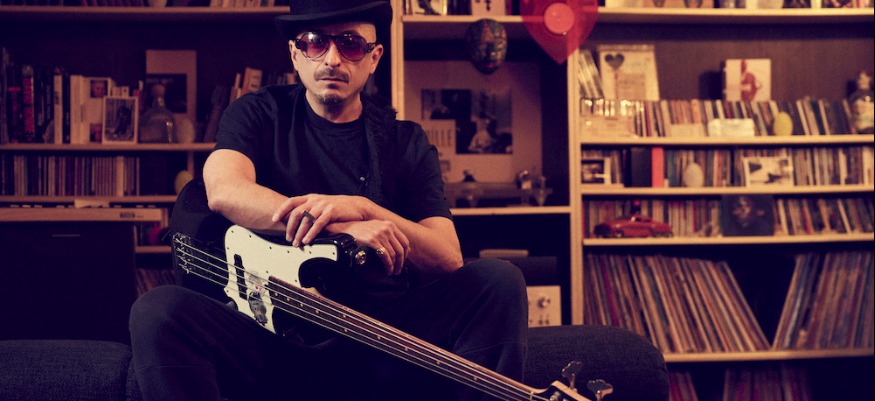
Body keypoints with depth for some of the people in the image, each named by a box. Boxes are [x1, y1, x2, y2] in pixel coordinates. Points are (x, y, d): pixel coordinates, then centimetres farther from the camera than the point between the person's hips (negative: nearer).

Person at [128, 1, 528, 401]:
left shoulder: (407, 142, 11)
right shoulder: (259, 114, 9)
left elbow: (449, 259, -1)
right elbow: (223, 191, -13)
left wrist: (361, 208, -19)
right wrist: (346, 228, -23)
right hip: (274, 334, -1)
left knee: (499, 281, -21)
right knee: (158, 312, -28)